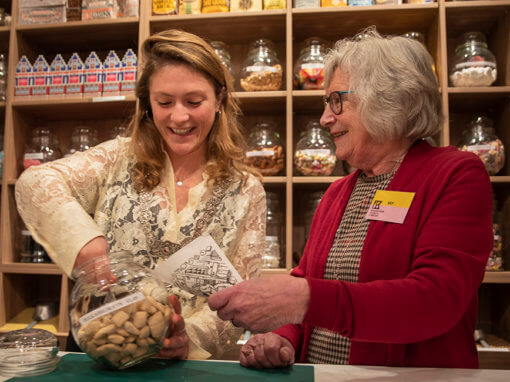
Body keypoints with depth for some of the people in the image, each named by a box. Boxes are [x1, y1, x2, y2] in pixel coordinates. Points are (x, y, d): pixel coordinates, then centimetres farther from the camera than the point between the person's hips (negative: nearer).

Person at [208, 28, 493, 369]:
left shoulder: (458, 176, -6)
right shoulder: (336, 193, 12)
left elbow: (437, 300, -20)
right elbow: (302, 280, 12)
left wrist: (307, 299, -31)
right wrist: (283, 337, -8)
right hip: (315, 373, 4)